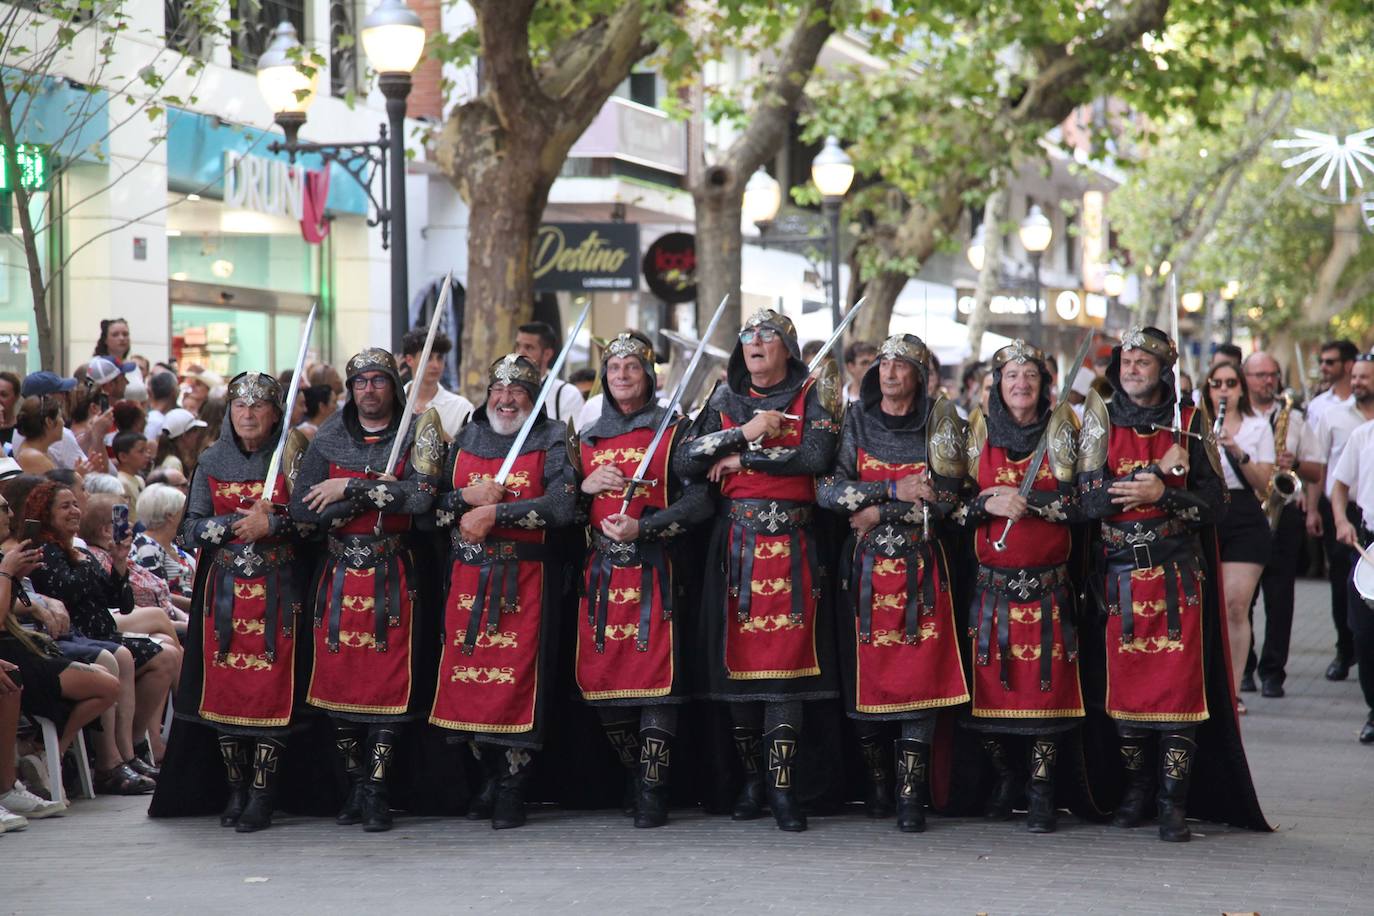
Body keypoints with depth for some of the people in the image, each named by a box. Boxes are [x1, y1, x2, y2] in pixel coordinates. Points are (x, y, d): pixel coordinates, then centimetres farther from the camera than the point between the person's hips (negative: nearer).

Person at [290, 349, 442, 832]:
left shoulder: (416, 438, 1)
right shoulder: (327, 441, 7)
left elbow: (419, 498, -16)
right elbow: (302, 509, -5)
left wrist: (349, 488, -13)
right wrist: (378, 493, -12)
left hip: (392, 578, -2)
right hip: (339, 574, 2)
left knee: (389, 683, -5)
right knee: (338, 679, 2)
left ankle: (377, 790, 1)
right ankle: (353, 785, 16)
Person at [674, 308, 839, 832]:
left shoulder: (810, 399, 6)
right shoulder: (725, 401, 13)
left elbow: (817, 456, -13)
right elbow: (684, 463, 0)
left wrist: (743, 459, -8)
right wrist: (744, 432, -10)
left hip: (791, 547, -2)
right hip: (735, 546, 2)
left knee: (785, 661, -8)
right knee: (737, 658, 1)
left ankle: (782, 786, -7)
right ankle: (750, 779, 13)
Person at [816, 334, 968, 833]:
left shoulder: (939, 427, 3)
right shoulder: (856, 421, 5)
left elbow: (943, 502, -6)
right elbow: (828, 491, -5)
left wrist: (878, 513, -11)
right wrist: (894, 490, -13)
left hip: (920, 570, -1)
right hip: (866, 567, 1)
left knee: (919, 679, -9)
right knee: (866, 675, 0)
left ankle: (911, 796, -8)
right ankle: (877, 786, 14)